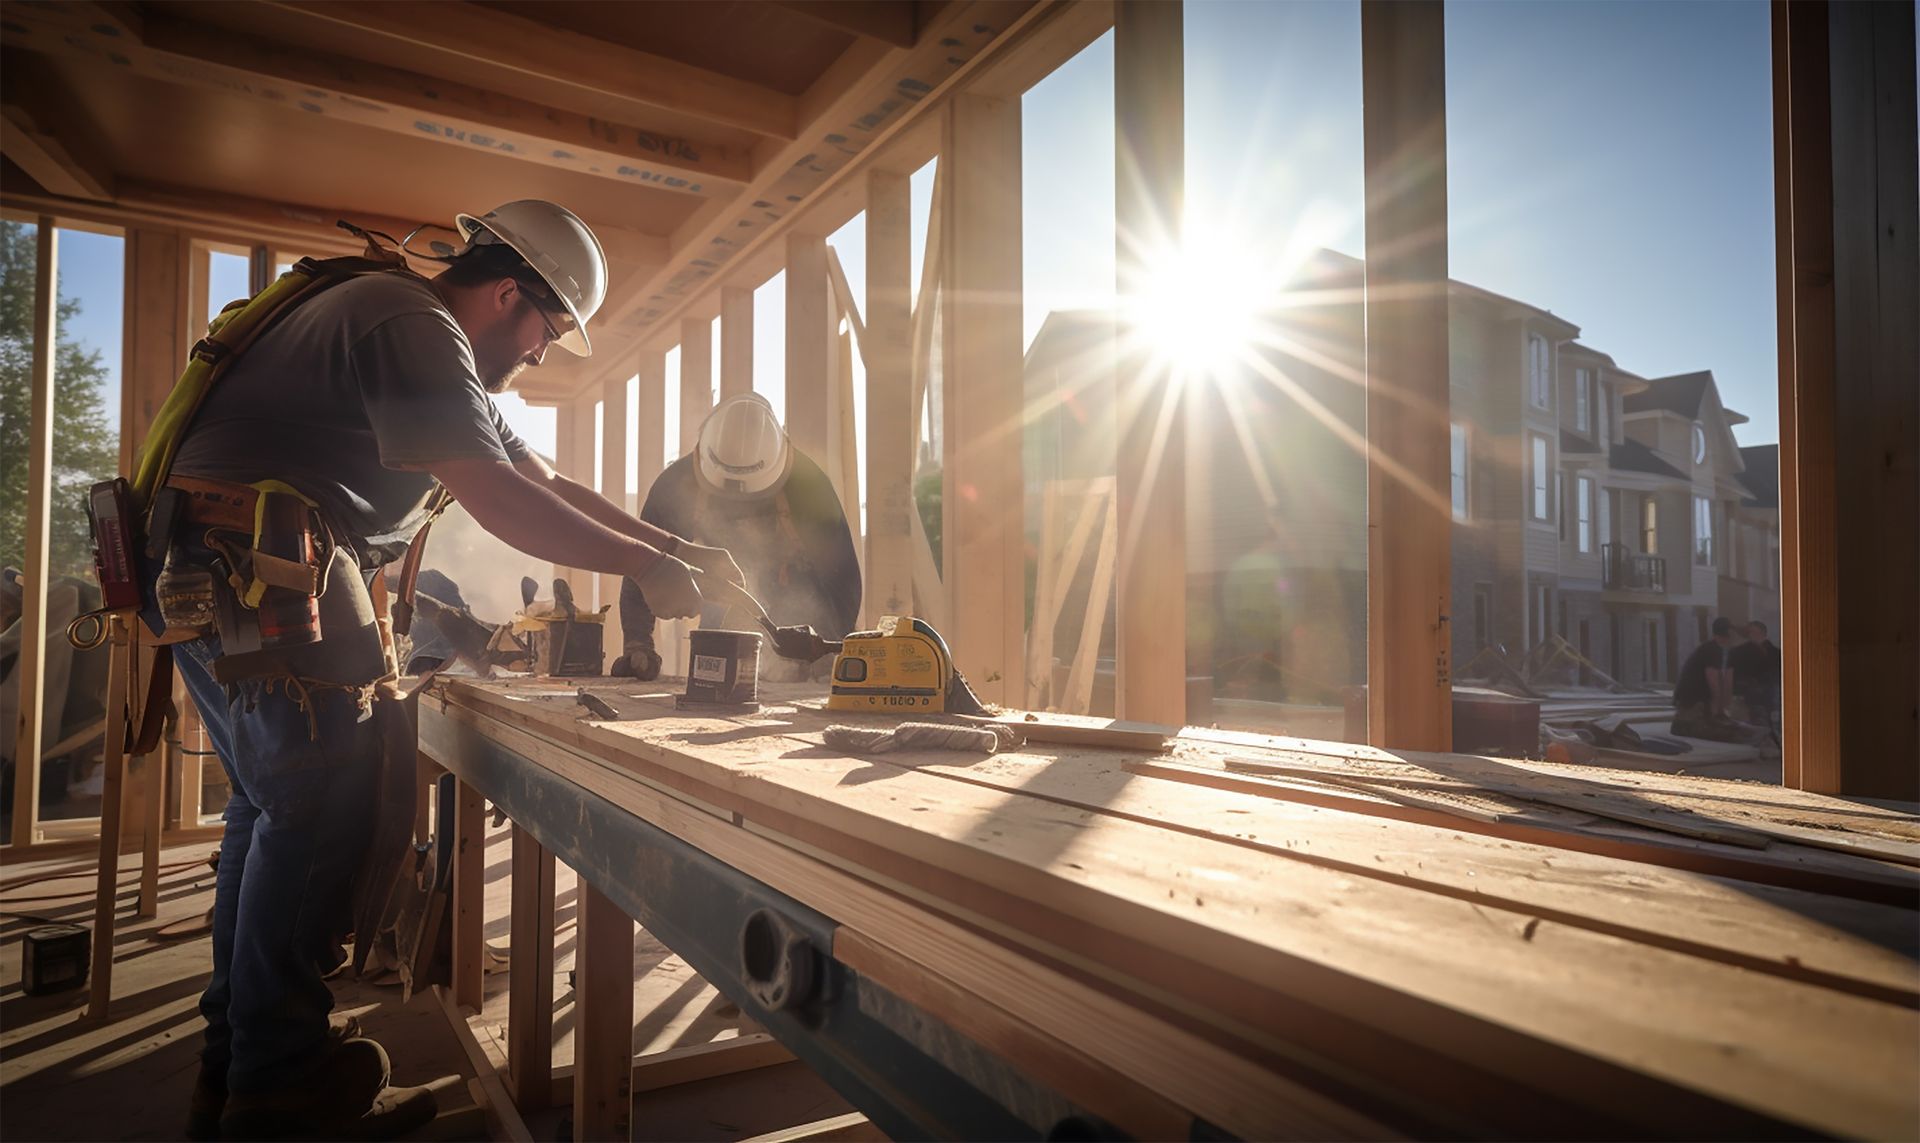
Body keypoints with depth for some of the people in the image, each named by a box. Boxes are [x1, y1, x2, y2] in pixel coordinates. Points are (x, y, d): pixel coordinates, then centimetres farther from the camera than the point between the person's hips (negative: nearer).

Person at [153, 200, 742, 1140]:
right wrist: (648, 566, -17)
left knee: (272, 807, 14)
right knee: (316, 811, -7)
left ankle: (234, 1067, 24)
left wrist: (676, 548, 10)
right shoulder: (416, 326, -12)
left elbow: (544, 483, 19)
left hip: (216, 583, 11)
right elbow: (496, 498, -23)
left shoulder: (444, 354, 22)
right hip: (257, 566, -11)